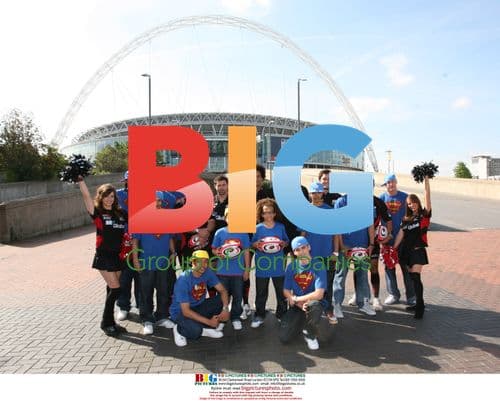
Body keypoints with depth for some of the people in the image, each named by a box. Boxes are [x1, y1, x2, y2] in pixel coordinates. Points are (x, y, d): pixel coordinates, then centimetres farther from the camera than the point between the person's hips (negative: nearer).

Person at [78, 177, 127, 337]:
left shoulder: (120, 213, 6)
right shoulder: (97, 212, -5)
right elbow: (86, 196, -15)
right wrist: (80, 180, -20)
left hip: (117, 255, 5)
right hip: (103, 256, -5)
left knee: (112, 290, 12)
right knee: (115, 289, -8)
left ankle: (110, 322, 25)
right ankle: (106, 323, 9)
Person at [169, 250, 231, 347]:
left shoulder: (207, 273, -11)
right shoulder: (183, 279, -27)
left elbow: (222, 290, -6)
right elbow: (186, 311, -28)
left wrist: (225, 308, -25)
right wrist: (209, 321, -28)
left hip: (198, 307, 6)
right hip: (180, 312, -6)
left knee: (223, 299, -12)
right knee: (195, 331, -34)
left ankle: (206, 328, 3)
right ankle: (179, 329, 1)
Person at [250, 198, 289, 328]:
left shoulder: (280, 227, 3)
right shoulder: (258, 228, -2)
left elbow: (286, 241, 12)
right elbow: (252, 243, 3)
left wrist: (284, 244, -10)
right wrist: (257, 245, -18)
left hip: (278, 264, 2)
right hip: (262, 265, -1)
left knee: (281, 291, 12)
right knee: (261, 292, 9)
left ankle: (282, 314, 29)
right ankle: (259, 316, 22)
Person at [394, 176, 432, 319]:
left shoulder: (424, 215, -2)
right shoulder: (406, 219, 12)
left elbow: (427, 196, -14)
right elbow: (400, 234, 9)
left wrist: (426, 180, -20)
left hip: (418, 250, -5)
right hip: (406, 250, 5)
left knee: (415, 277, -13)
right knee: (413, 277, 10)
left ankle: (420, 306, -6)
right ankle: (419, 303, 21)